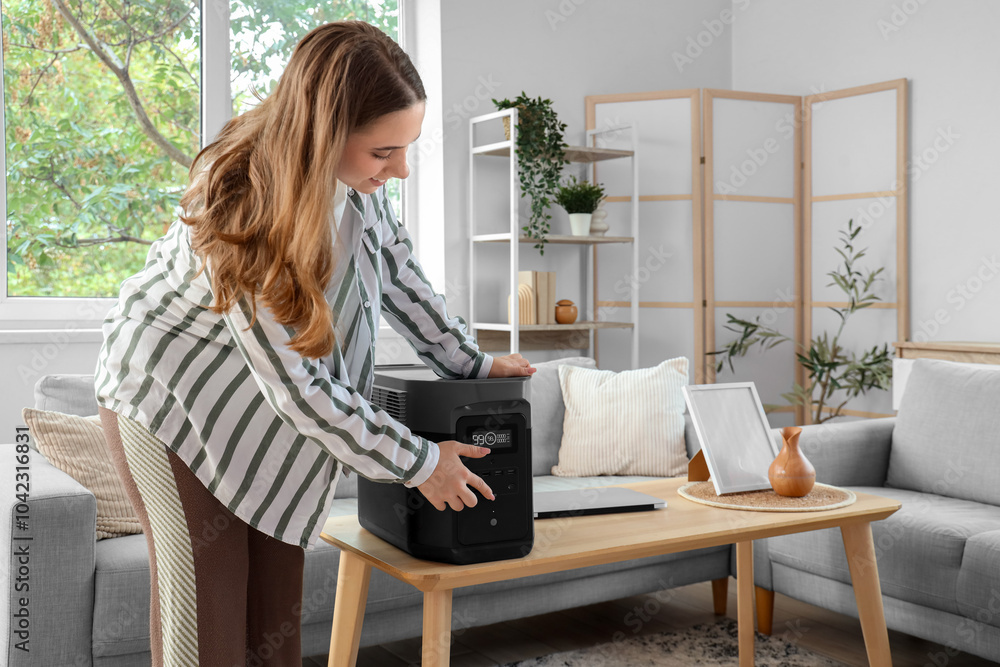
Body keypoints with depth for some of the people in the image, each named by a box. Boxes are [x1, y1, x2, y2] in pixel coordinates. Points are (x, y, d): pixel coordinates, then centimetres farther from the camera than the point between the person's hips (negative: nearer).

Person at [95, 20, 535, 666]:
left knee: (276, 600, 5)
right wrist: (416, 462, -21)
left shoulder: (358, 175, -13)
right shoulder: (238, 206, -32)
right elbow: (294, 383, -28)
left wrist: (474, 363, 5)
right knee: (204, 603, -5)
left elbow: (400, 274, 6)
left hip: (269, 413, 6)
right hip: (175, 394, -6)